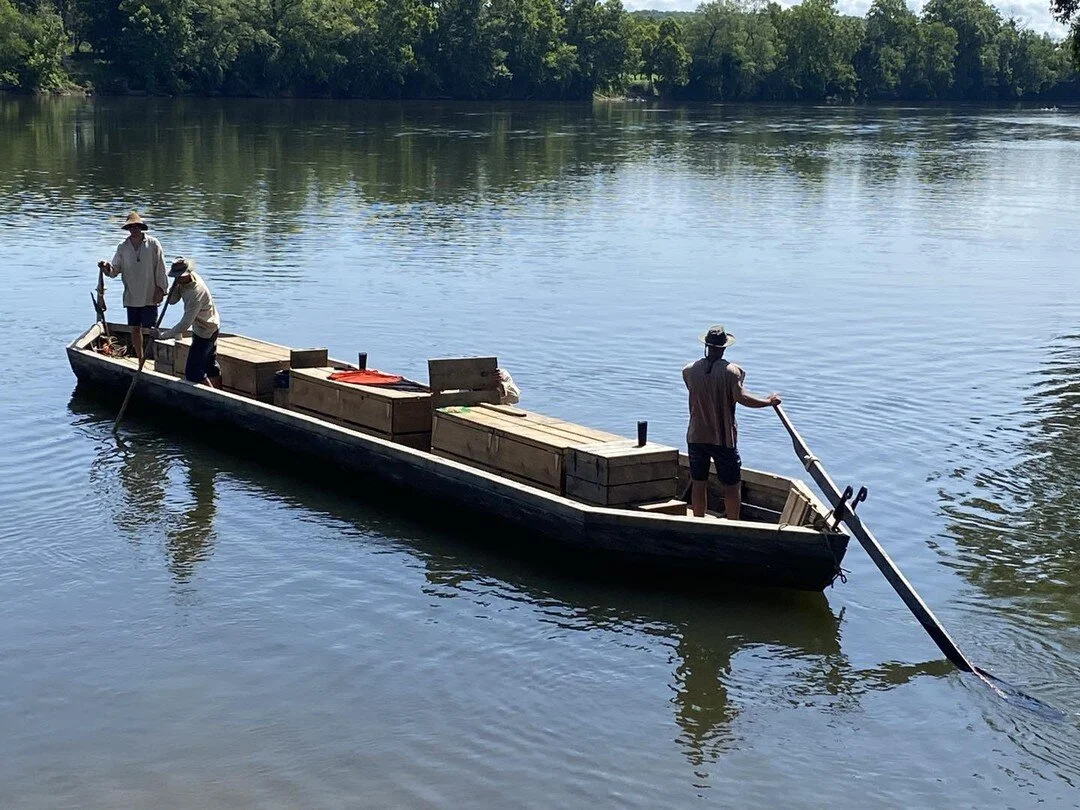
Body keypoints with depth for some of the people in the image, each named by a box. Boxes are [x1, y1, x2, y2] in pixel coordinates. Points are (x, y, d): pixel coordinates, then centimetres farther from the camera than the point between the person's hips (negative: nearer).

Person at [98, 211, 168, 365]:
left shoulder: (153, 244, -5)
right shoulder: (123, 247, 4)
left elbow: (160, 269, -4)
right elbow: (116, 269, 3)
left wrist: (161, 289, -7)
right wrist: (107, 268, -18)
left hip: (150, 296, -4)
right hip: (131, 296, 4)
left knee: (149, 329, -3)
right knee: (135, 329, 9)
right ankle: (141, 361, 21)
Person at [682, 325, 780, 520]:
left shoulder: (689, 371, -1)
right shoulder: (730, 370, -12)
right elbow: (741, 397, -22)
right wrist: (769, 401, -12)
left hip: (696, 437, 4)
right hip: (723, 438, -3)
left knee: (698, 482, 13)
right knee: (732, 485, 7)